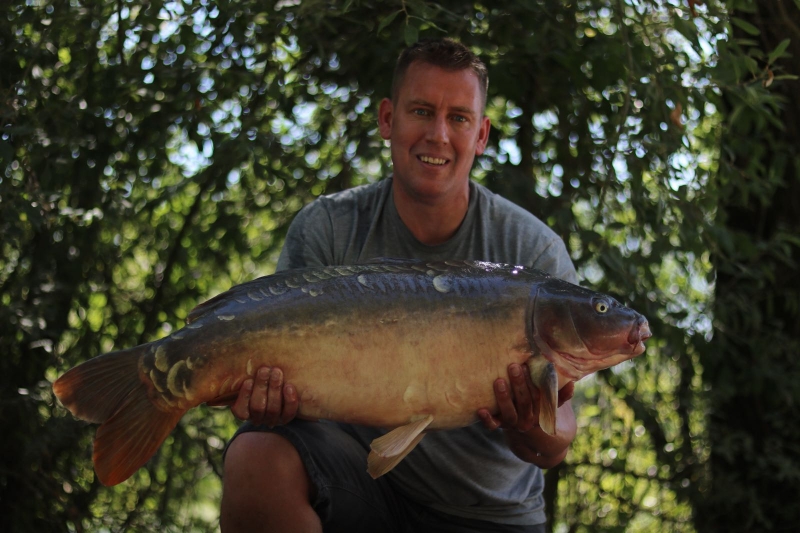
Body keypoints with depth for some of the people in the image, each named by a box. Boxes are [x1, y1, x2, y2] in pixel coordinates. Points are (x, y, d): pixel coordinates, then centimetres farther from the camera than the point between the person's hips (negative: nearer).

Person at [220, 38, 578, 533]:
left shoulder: (535, 252, -8)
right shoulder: (327, 230, -5)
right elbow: (285, 359, -8)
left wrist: (536, 435, -33)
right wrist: (268, 399, -32)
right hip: (361, 461, 0)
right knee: (258, 457, -26)